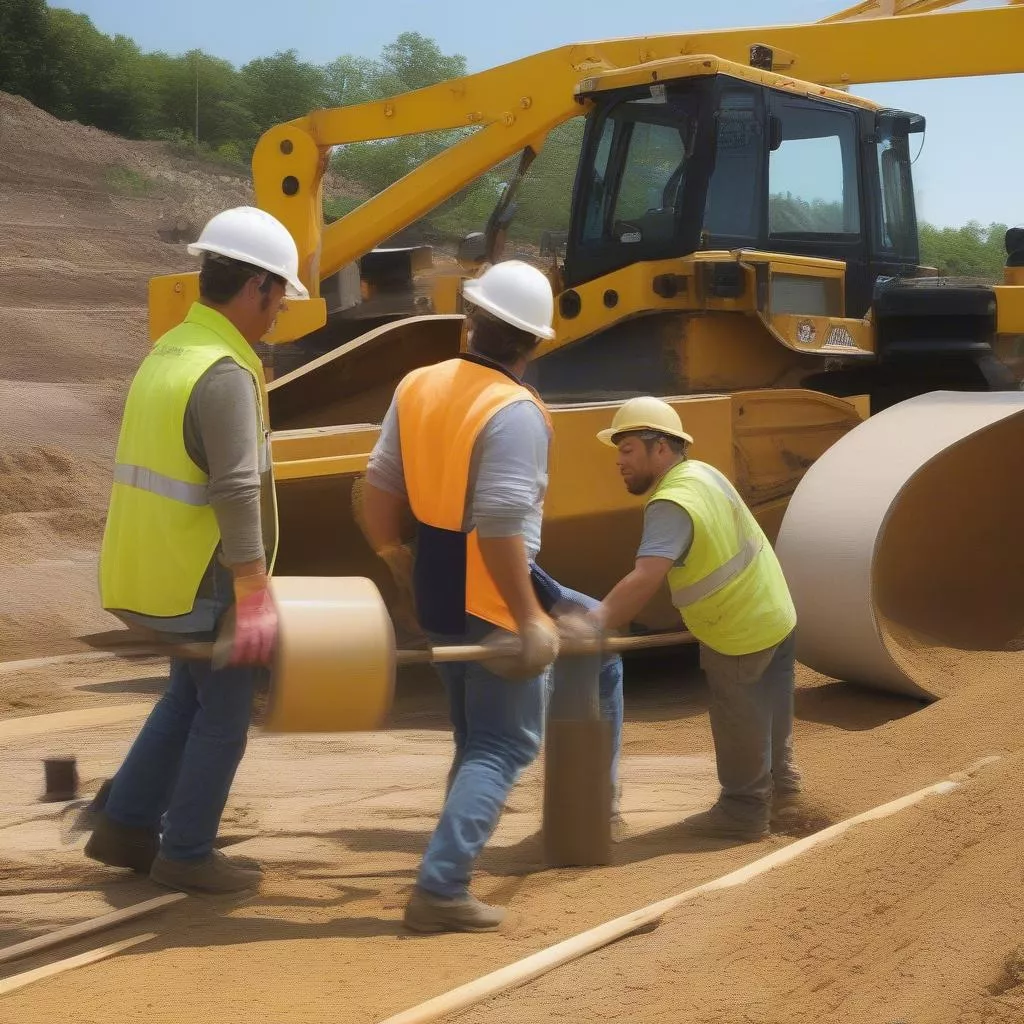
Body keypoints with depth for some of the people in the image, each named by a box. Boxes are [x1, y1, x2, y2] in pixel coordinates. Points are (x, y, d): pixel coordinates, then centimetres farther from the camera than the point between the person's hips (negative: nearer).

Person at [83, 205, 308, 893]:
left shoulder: (168, 353, 10)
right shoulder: (225, 373, -20)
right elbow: (237, 493, -27)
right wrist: (255, 598, -26)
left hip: (156, 571, 9)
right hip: (205, 583, -9)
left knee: (192, 693, 23)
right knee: (224, 713, 6)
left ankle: (125, 824, 26)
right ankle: (186, 854, 16)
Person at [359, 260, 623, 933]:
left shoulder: (417, 386, 3)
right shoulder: (516, 412, -18)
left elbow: (379, 491, 8)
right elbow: (500, 528, -25)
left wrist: (399, 563, 21)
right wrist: (530, 620, -20)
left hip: (434, 596, 7)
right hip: (494, 598, -7)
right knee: (503, 747, 2)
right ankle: (440, 889, -5)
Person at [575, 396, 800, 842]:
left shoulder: (673, 504, -28)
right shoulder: (701, 471, 1)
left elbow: (645, 580, -41)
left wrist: (595, 622, -48)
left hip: (740, 634, -9)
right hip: (776, 614, 9)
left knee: (738, 725, 8)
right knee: (765, 710, 27)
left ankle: (744, 812, 22)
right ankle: (778, 778, 47)